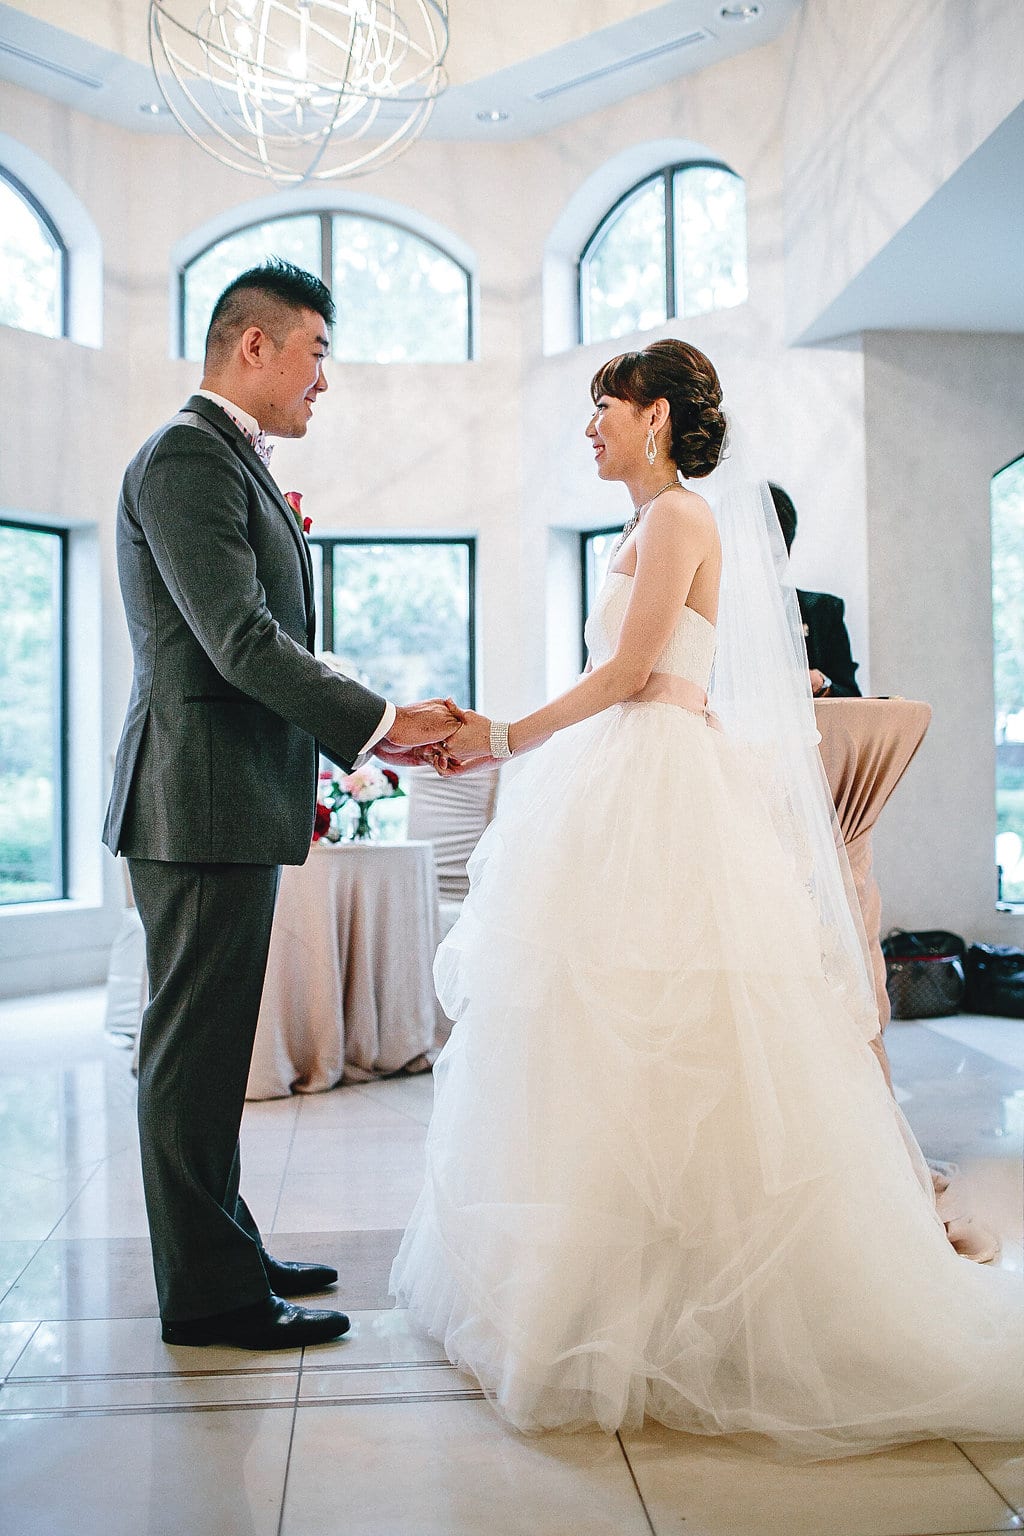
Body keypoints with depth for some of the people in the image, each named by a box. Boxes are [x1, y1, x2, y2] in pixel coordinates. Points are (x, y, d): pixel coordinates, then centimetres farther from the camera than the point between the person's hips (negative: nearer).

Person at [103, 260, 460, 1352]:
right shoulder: (186, 456, -11)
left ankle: (221, 1253, 28)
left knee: (207, 1046, 16)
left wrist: (369, 732, 14)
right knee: (194, 1049, -1)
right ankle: (208, 1294, 10)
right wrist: (380, 721, -14)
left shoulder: (233, 463, 20)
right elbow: (242, 642, -20)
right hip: (203, 800, -10)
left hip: (234, 802, 10)